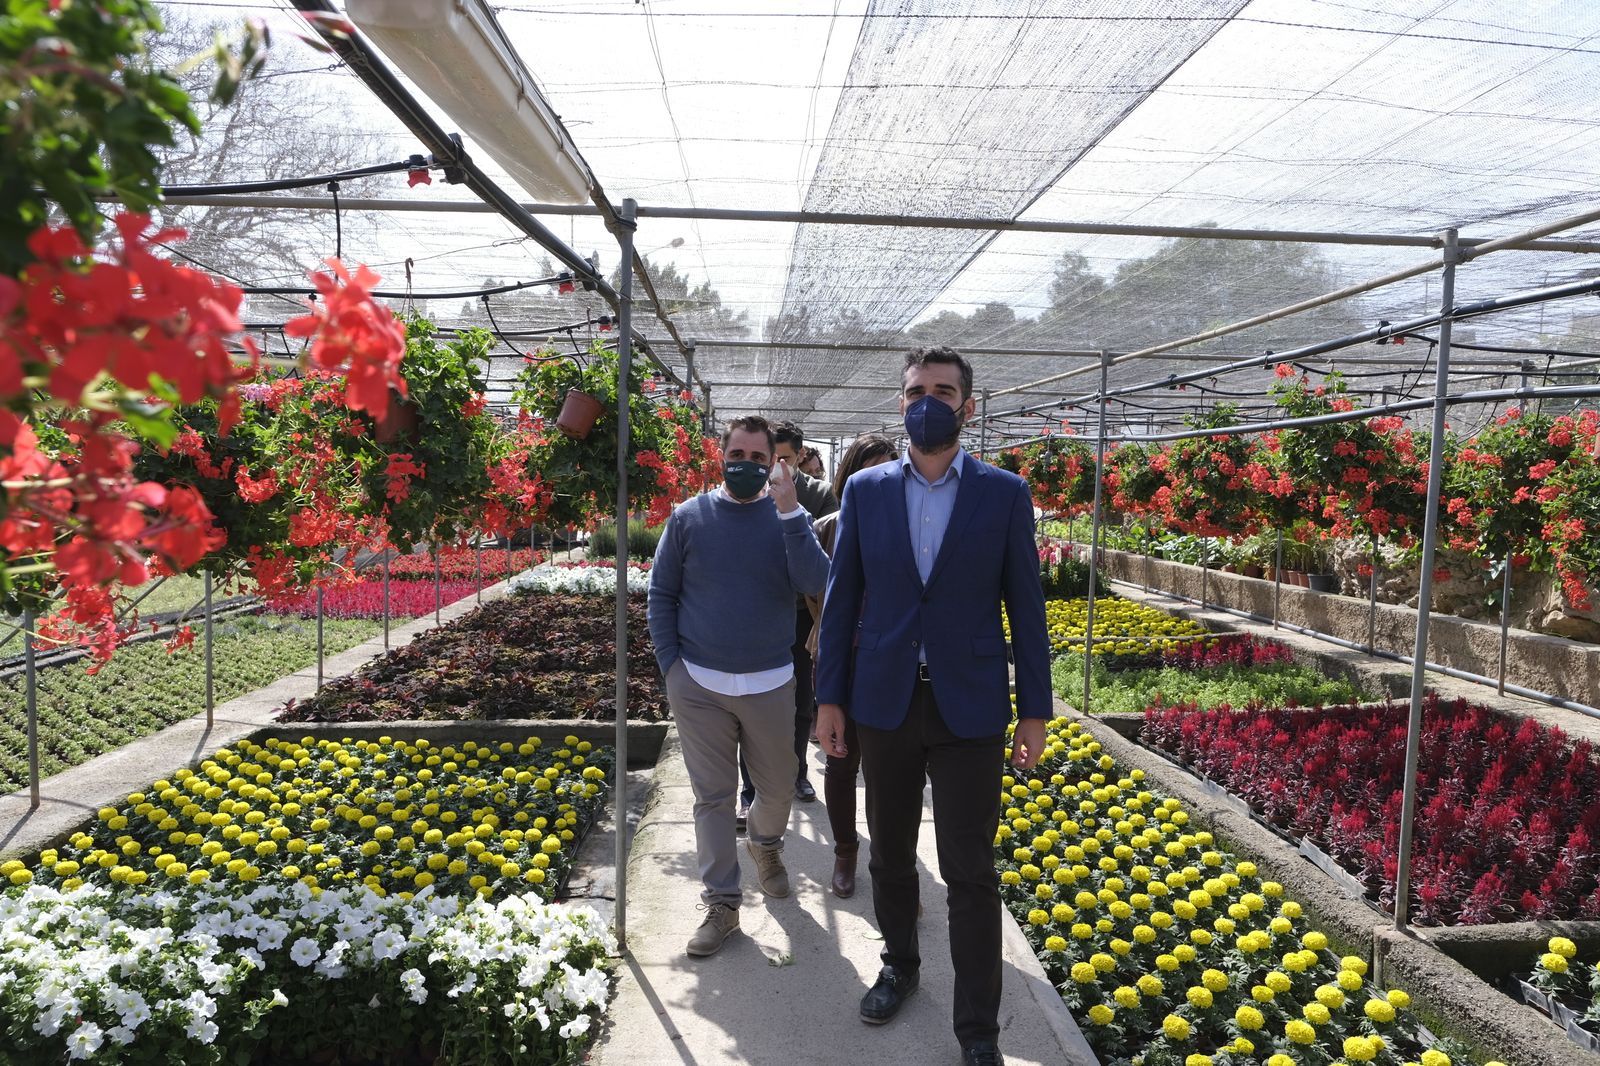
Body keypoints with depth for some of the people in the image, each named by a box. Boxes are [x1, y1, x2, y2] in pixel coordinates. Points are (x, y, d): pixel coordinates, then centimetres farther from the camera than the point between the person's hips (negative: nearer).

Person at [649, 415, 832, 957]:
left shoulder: (788, 516, -2)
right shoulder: (688, 516, -1)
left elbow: (816, 583, -17)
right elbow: (661, 594, 4)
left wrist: (790, 511, -23)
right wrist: (670, 666, -2)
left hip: (770, 684, 1)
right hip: (699, 686, -1)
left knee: (777, 787, 16)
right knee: (712, 797, 6)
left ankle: (764, 844, 47)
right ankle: (721, 903, 19)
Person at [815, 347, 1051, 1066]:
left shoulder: (1004, 493, -2)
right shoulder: (865, 489, 2)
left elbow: (1025, 605, 0)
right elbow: (842, 598, 4)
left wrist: (1034, 710, -1)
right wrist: (829, 697, 2)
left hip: (969, 707, -2)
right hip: (883, 703, 2)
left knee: (970, 872, 3)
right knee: (889, 852, 18)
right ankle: (899, 964, 42)